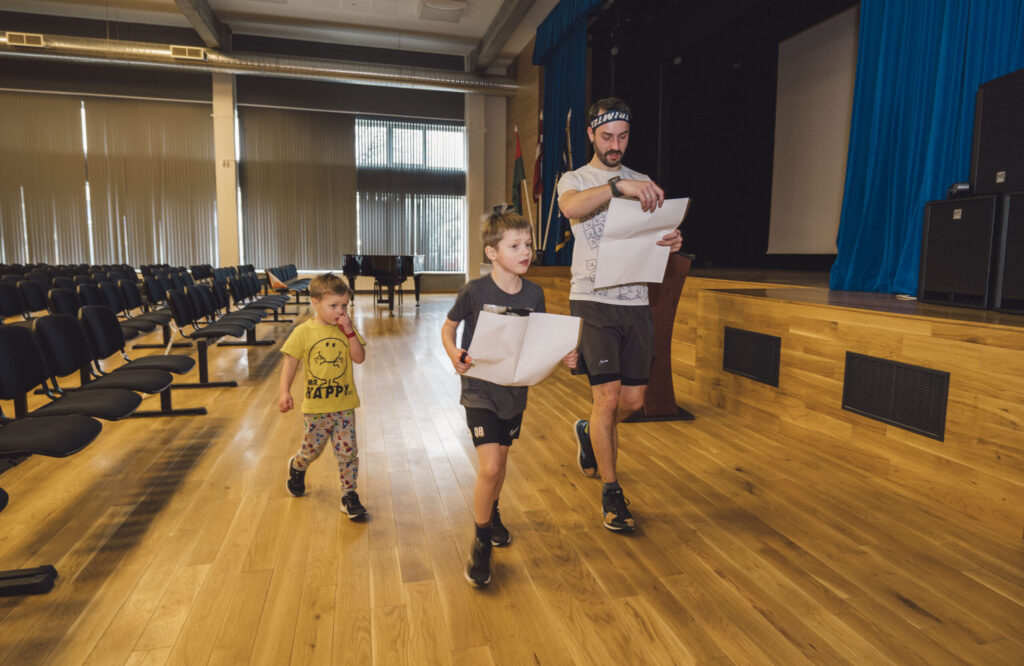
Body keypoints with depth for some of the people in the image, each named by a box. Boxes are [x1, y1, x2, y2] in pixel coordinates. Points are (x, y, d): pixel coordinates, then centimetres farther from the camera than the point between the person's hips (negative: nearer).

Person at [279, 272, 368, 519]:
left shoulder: (347, 329, 0)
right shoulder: (303, 332, -7)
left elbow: (359, 358, -8)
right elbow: (291, 361, -3)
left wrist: (349, 331, -17)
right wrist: (285, 391, -10)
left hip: (344, 404, 1)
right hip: (315, 404, -1)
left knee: (348, 452, 1)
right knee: (312, 450, 16)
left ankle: (349, 496, 14)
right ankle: (297, 467, 50)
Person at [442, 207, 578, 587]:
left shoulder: (534, 294, -3)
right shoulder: (475, 291, -14)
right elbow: (448, 326, 0)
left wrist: (563, 357, -11)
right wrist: (453, 353, -19)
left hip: (515, 390, 5)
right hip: (480, 389, -4)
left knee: (501, 458, 20)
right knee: (490, 467, -12)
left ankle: (491, 513, 48)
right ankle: (481, 541, 11)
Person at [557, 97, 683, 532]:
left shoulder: (642, 183, 18)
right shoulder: (575, 180, 4)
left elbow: (654, 236, 17)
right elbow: (571, 207, -22)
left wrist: (671, 243, -7)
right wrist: (618, 186, -38)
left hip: (636, 303, 4)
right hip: (593, 302, -4)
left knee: (633, 400, 6)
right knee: (608, 396, -9)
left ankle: (589, 431, 40)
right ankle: (611, 492, 9)